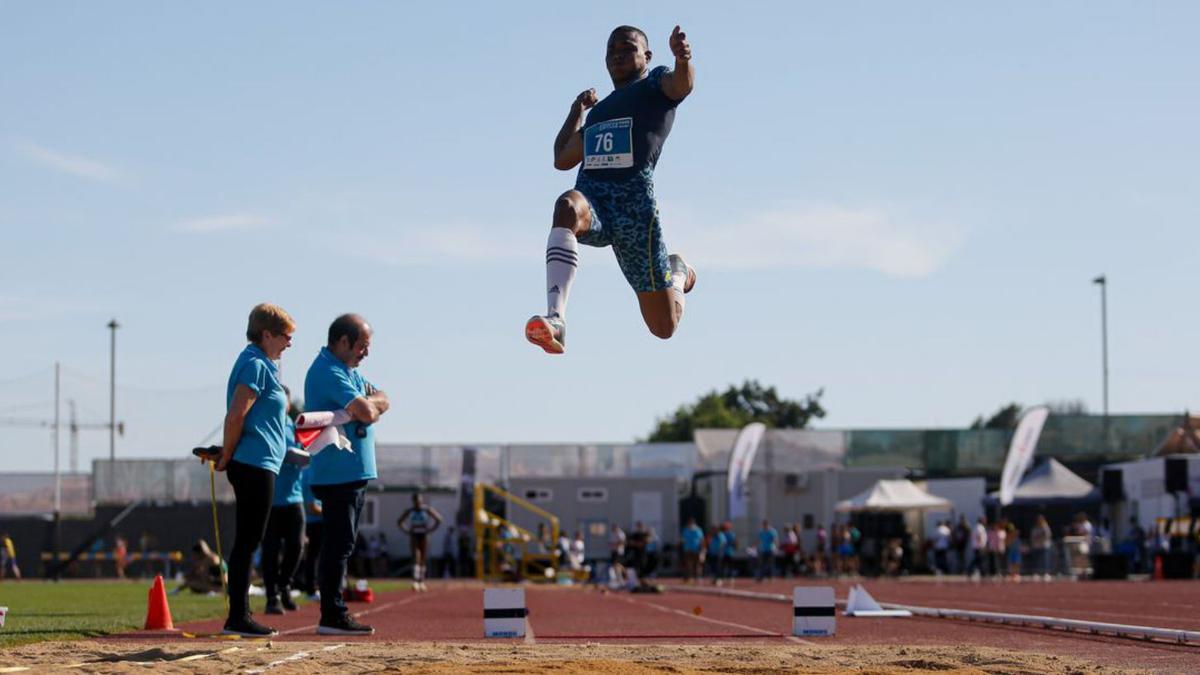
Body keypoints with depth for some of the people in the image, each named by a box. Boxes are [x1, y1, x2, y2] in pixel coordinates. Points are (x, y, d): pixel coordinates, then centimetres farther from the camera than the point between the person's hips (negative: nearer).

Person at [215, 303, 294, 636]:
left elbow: (238, 416, 24)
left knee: (247, 542, 11)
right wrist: (227, 456, -11)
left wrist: (227, 455, 17)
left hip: (255, 467, 10)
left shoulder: (262, 364, 19)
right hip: (255, 465, -10)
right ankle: (238, 618, -6)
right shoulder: (256, 365, -13)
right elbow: (235, 415, -20)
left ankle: (240, 615, 15)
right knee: (247, 542, -8)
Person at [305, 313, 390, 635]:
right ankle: (332, 616, -11)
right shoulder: (328, 371, -14)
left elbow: (383, 401, 14)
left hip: (356, 472, 10)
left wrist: (366, 404, -7)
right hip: (339, 473, -10)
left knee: (342, 544, 11)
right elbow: (366, 411, -22)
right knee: (339, 544, -11)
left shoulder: (350, 370, 19)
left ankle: (335, 613, 15)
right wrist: (370, 404, 1)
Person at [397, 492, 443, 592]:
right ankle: (415, 581, -25)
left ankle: (421, 582, 17)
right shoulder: (410, 511, -1)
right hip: (414, 536, -1)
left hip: (424, 535, 1)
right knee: (416, 557, -16)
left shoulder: (427, 510, -4)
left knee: (423, 559, 5)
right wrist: (407, 531, 0)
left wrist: (431, 530, -3)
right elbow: (399, 522, 10)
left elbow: (439, 519, 3)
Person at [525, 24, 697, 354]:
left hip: (635, 205, -4)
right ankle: (555, 320, -56)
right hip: (591, 199, 4)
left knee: (664, 327, 2)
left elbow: (681, 84, -17)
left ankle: (679, 272, 42)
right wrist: (577, 111, 36)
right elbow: (562, 160, 40)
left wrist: (683, 60, -40)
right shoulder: (599, 110, 29)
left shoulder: (656, 84, 11)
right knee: (568, 205, -38)